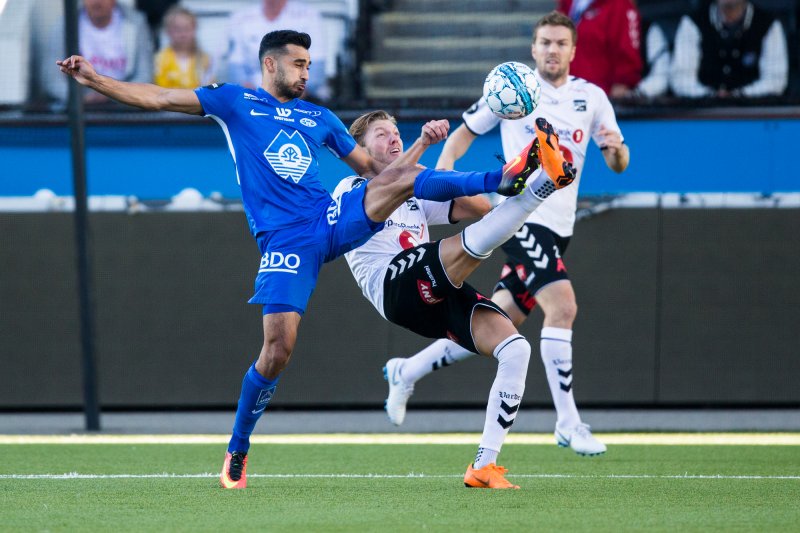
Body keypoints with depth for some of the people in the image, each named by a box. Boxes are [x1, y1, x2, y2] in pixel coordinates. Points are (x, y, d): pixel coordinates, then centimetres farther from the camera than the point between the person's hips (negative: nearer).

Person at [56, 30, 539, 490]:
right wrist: (96, 81, -7)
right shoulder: (235, 103, 9)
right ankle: (238, 452, 5)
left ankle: (504, 179, -27)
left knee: (397, 180, -22)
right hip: (284, 241, -3)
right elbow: (158, 98, 3)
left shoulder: (319, 118, 20)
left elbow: (376, 170, 24)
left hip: (336, 221, 3)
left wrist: (423, 142, 9)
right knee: (278, 348, -11)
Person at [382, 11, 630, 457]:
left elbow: (619, 165, 9)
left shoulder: (592, 98, 8)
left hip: (558, 227, 5)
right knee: (563, 306, -21)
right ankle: (568, 424, -13)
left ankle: (407, 372, 26)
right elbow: (466, 131, 9)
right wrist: (442, 169, -8)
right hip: (521, 216, -5)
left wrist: (617, 148, -14)